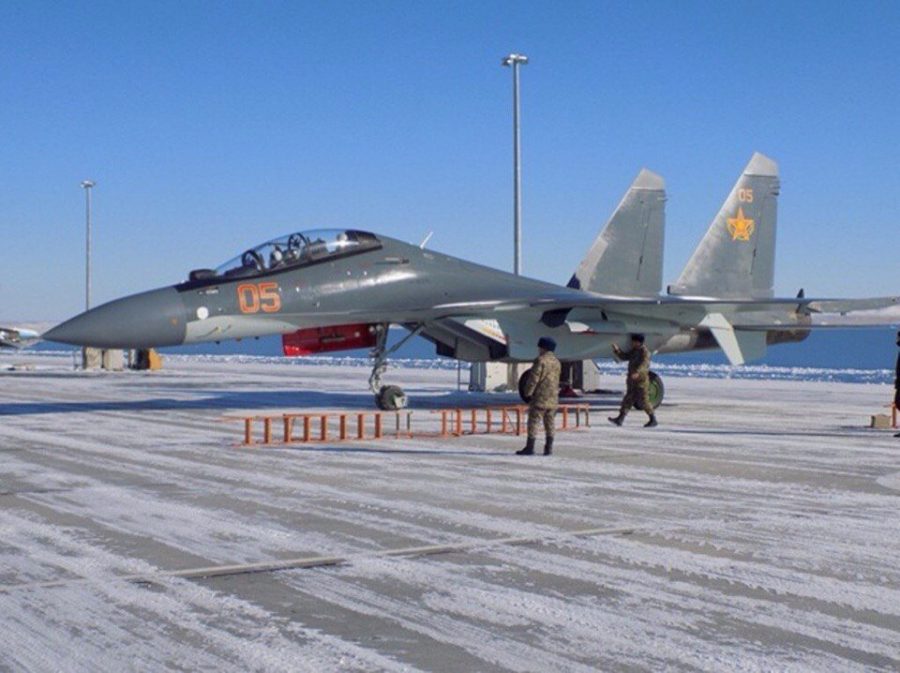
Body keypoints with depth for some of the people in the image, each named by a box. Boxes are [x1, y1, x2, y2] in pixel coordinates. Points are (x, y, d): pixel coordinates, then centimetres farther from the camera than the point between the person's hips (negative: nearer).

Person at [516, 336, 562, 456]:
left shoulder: (540, 360, -12)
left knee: (533, 422, -4)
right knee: (550, 423, 9)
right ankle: (548, 448, 8)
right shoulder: (557, 362, 12)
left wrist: (528, 393, -6)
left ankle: (530, 448, -5)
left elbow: (534, 378, -14)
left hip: (540, 398, -8)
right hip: (553, 399, 8)